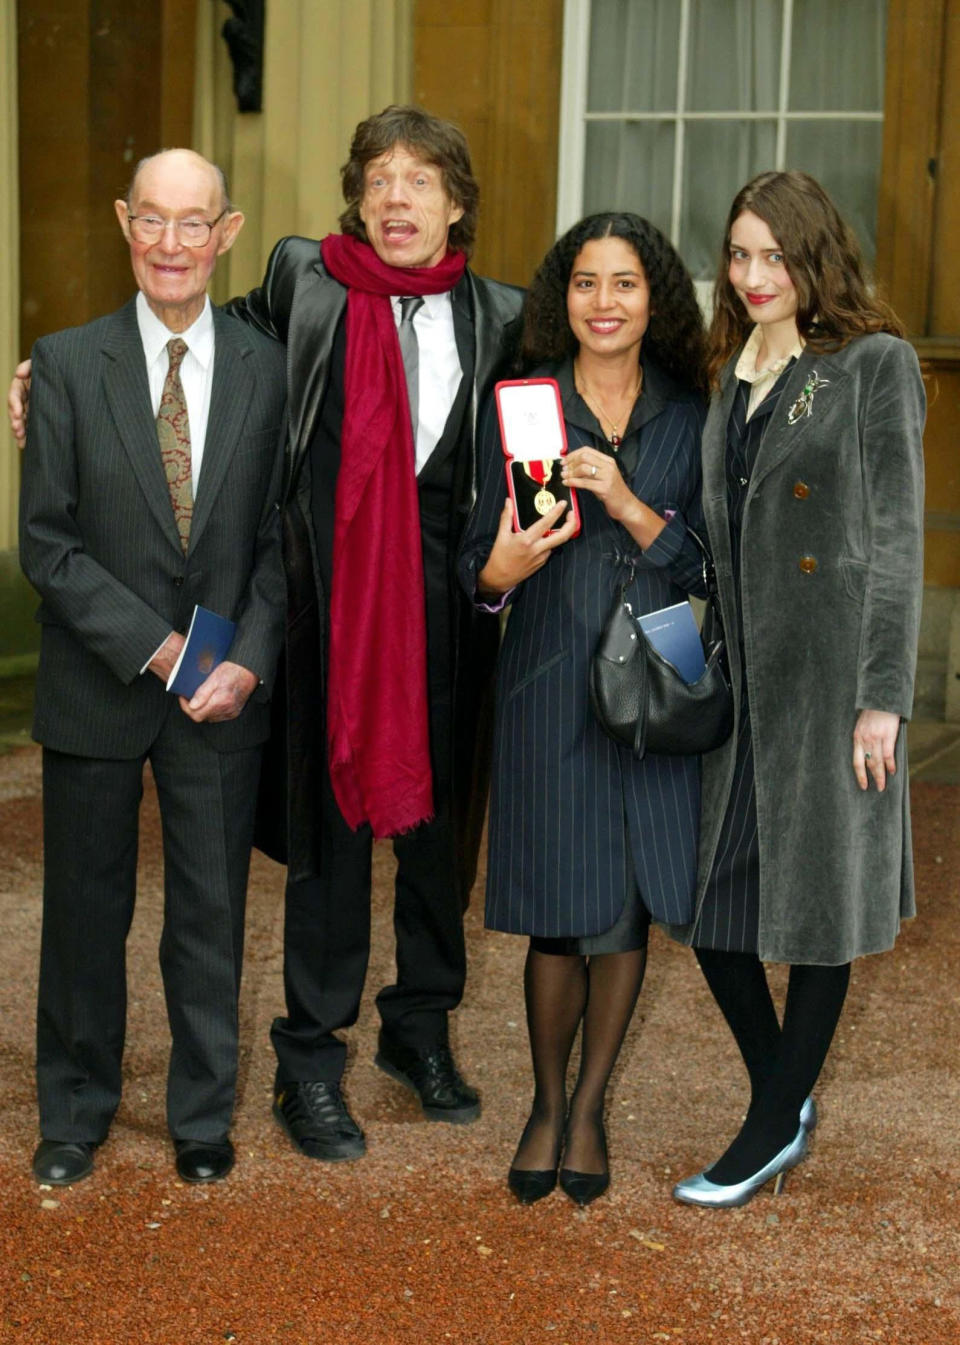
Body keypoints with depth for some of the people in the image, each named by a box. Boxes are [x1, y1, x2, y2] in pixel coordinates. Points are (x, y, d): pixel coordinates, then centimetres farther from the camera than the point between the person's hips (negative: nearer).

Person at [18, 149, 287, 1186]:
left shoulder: (268, 370, 1)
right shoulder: (68, 364, -3)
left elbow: (282, 540, 3)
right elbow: (46, 542, -6)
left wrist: (246, 661, -11)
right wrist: (153, 647, -14)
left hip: (225, 688, 1)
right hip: (96, 690, 0)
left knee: (212, 908, 9)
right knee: (86, 908, 11)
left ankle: (203, 1117, 26)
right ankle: (75, 1114, 28)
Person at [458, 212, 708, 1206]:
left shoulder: (689, 416, 5)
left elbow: (704, 567, 0)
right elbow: (479, 572, 0)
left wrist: (628, 504, -16)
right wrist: (510, 564, -23)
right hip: (551, 686, -2)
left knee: (630, 909, 6)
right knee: (562, 917, 1)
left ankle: (589, 1108, 24)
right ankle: (546, 1104, 23)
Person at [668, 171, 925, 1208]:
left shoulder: (875, 366, -5)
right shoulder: (730, 375, 13)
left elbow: (897, 539, -8)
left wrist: (884, 696, -12)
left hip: (828, 672, -6)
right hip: (733, 670, 6)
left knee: (817, 900, 4)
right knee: (711, 897, 7)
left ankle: (771, 1132, 17)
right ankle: (785, 1103, 26)